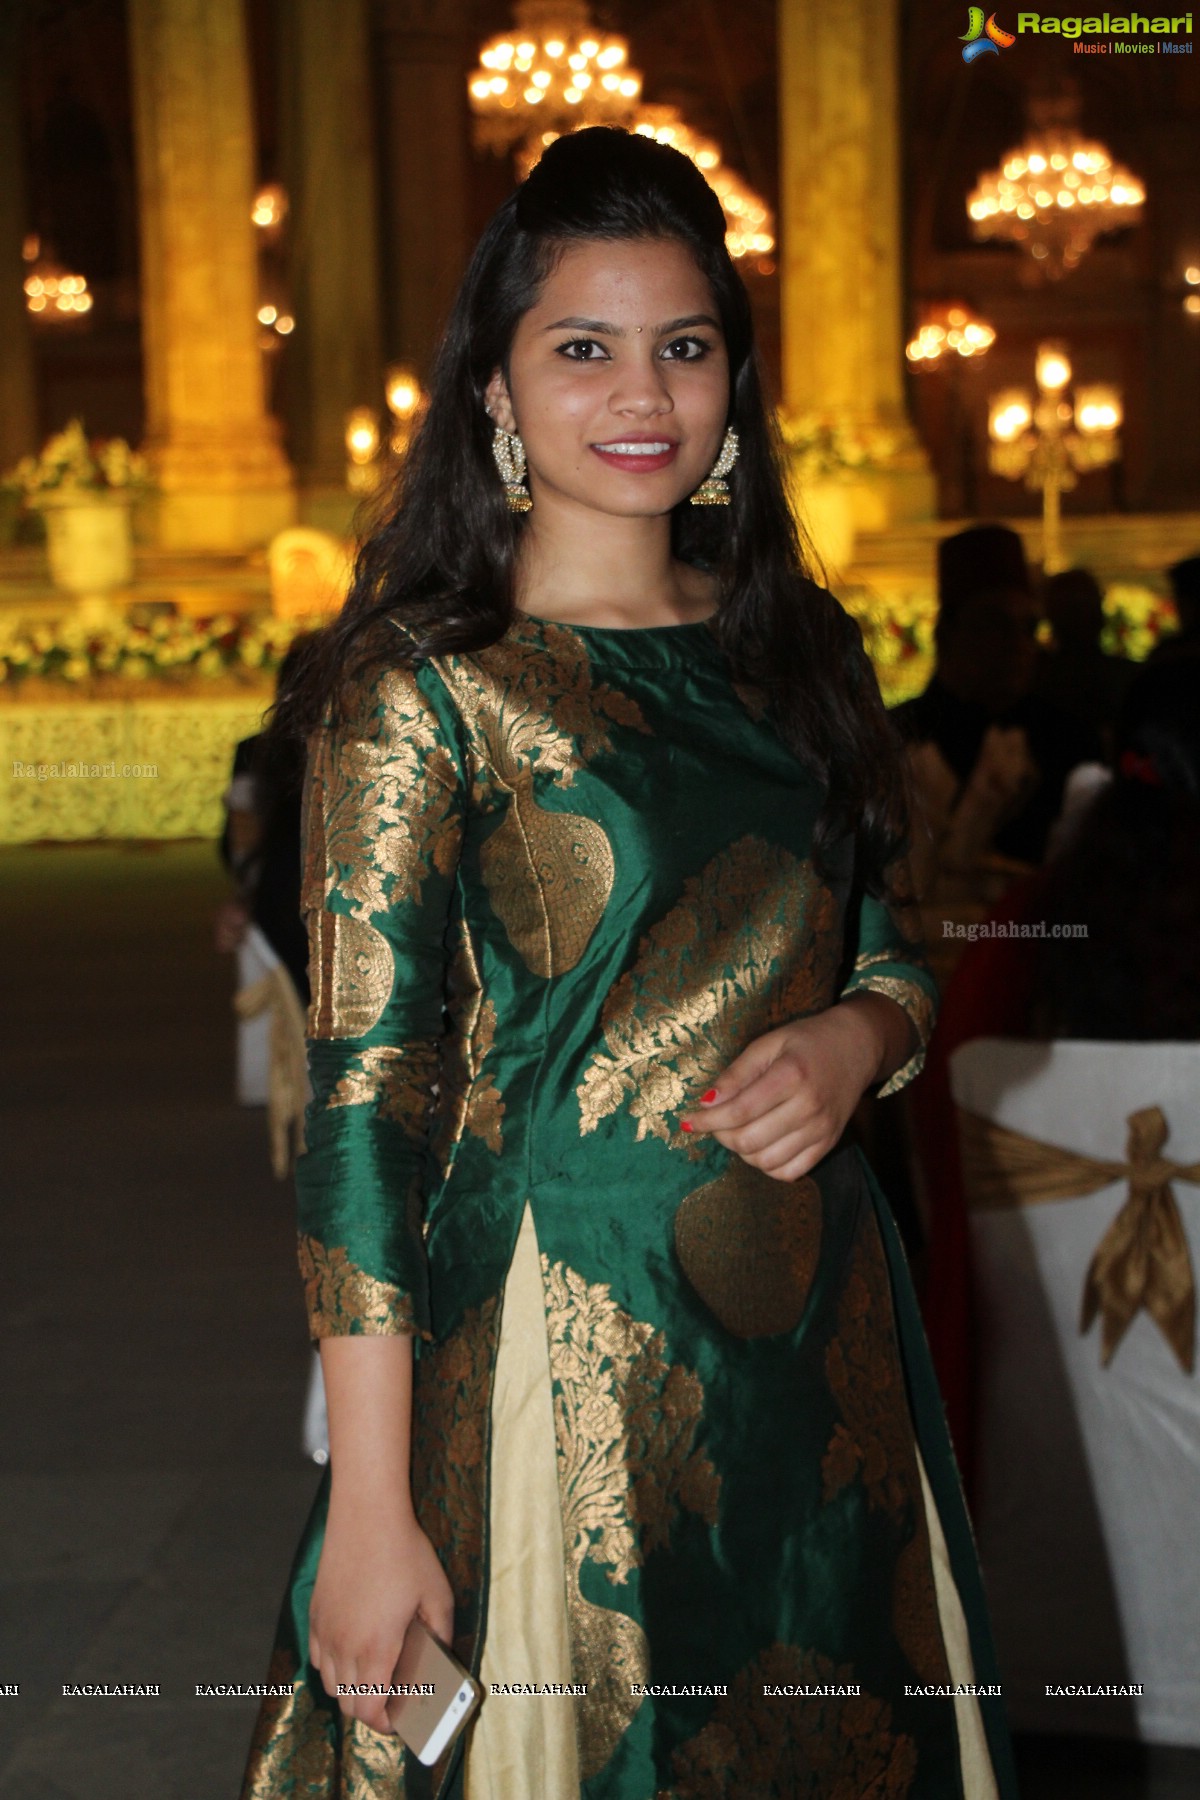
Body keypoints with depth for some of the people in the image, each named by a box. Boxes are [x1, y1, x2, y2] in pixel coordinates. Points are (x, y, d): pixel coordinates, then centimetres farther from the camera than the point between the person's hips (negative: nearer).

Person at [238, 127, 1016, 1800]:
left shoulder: (793, 652, 7)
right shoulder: (423, 691, -10)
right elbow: (366, 1103, -13)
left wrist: (851, 1040, -8)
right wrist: (372, 1509, -16)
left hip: (824, 1327, 6)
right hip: (565, 1338, -5)